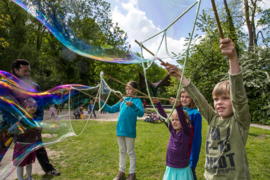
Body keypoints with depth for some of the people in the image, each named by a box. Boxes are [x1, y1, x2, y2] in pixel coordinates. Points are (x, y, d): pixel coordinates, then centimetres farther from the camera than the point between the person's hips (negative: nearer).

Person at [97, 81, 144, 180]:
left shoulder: (137, 100, -6)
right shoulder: (123, 100, 10)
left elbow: (141, 113, -21)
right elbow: (111, 109, 15)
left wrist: (133, 106, -37)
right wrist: (101, 102, 7)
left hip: (129, 130, -5)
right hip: (120, 130, 6)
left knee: (130, 152, 8)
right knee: (122, 151, 17)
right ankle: (121, 172, 32)